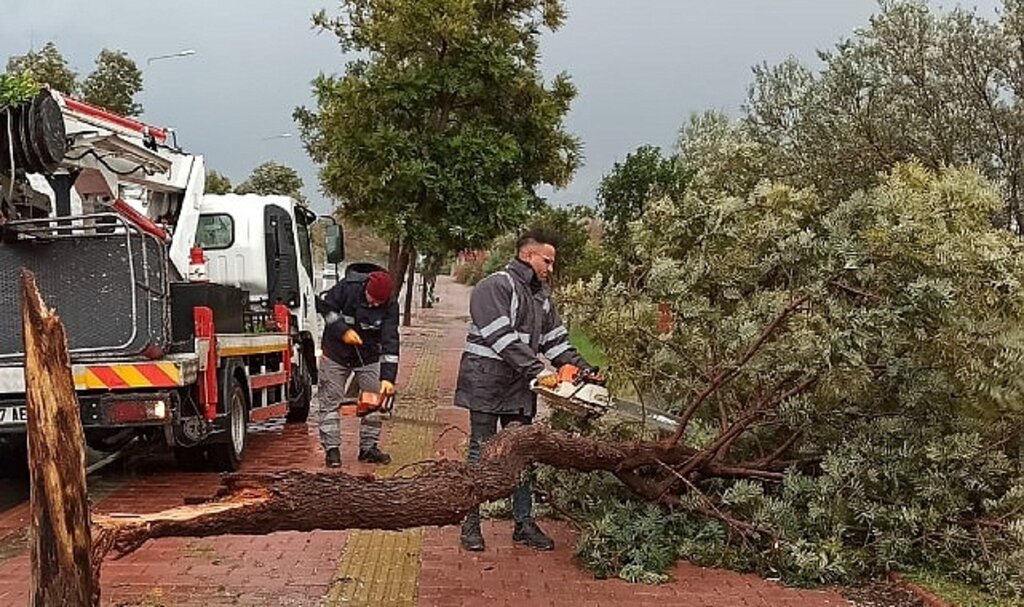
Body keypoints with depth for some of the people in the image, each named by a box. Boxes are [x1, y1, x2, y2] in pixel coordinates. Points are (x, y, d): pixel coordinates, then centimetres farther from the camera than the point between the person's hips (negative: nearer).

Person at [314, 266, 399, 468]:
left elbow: (390, 343, -21)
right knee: (330, 401, -2)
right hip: (336, 353, -1)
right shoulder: (348, 287, -22)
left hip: (368, 356, 2)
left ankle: (369, 447, 12)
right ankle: (332, 449, 4)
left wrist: (388, 377, -28)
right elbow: (324, 306, -10)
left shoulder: (390, 306, -18)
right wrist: (342, 330, -22)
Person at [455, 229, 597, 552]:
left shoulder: (541, 295, 15)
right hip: (488, 383, -7)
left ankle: (524, 523, 15)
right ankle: (470, 524, 9)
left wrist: (583, 368, -1)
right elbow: (503, 338, -22)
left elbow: (556, 340, 12)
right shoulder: (495, 287, -13)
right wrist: (538, 371, -25)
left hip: (520, 388, 7)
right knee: (481, 453, 1)